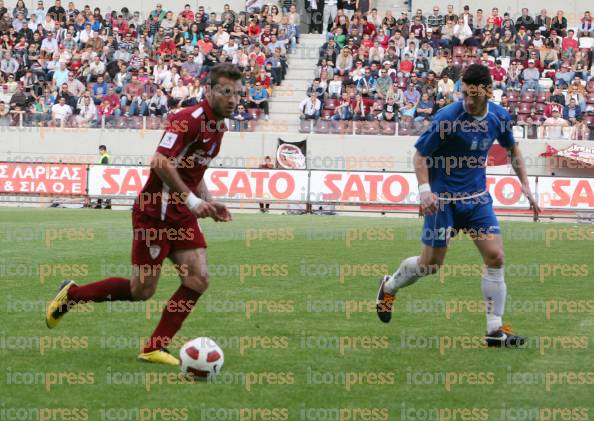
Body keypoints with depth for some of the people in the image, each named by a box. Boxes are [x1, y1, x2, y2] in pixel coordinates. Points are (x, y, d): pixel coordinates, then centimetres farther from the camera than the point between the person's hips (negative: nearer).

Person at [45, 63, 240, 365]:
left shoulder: (218, 127, 10)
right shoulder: (190, 119, -19)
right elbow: (161, 162, -27)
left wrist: (209, 202, 11)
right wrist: (192, 199, -26)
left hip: (183, 215, 9)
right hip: (154, 213, -8)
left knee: (198, 279, -4)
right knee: (142, 290, -3)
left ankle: (155, 348, 4)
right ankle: (71, 294, 18)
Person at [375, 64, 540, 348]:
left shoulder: (499, 116, -2)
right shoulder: (447, 118, -19)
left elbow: (512, 148, 17)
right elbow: (420, 154, -12)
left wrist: (525, 185, 9)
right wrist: (425, 190, -25)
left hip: (477, 197, 4)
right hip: (443, 198, -4)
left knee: (495, 257, -7)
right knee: (430, 264, 3)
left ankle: (495, 330, -2)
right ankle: (389, 286, 35)